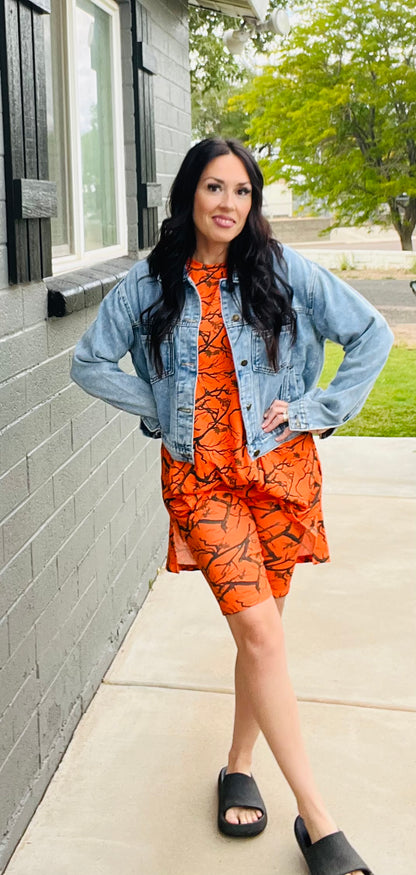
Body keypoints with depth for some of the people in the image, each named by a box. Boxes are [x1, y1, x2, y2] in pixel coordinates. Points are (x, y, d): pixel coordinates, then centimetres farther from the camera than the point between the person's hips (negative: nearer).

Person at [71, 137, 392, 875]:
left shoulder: (283, 272, -1)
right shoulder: (148, 285, 2)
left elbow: (372, 335, 3)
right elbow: (89, 361, 10)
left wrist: (315, 410, -3)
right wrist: (159, 408, 1)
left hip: (279, 468, 1)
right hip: (199, 476, -1)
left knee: (258, 630, 8)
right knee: (261, 633, -9)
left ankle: (239, 767, 31)